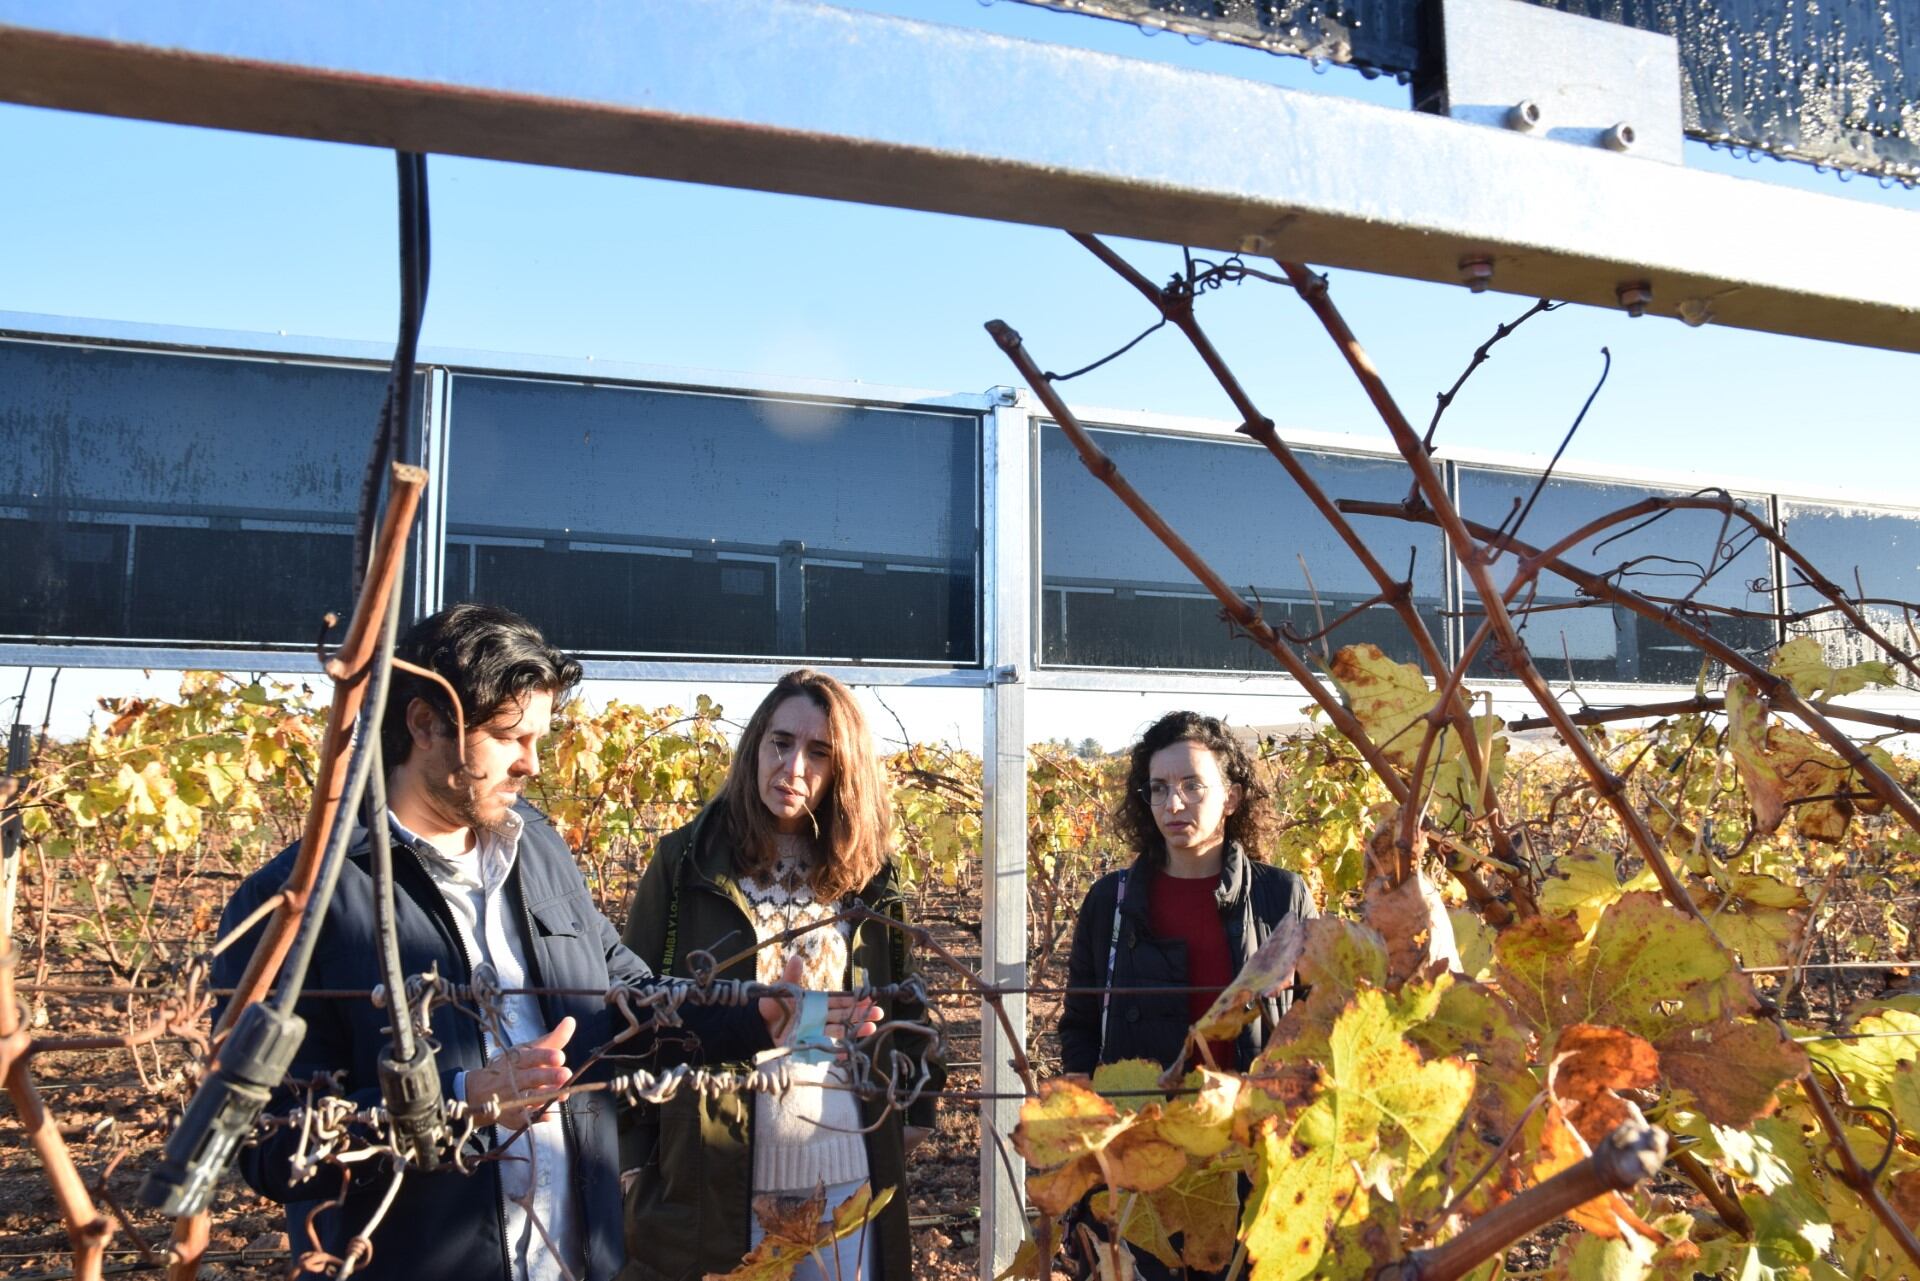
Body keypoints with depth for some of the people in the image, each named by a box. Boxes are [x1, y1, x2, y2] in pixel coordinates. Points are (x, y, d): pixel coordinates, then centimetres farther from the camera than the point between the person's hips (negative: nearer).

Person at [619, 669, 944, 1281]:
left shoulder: (865, 877, 4)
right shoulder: (686, 862, -3)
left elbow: (903, 1002, 16)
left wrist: (915, 1104, 9)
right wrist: (630, 1164, -6)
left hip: (848, 1178, 2)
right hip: (711, 1179, -2)